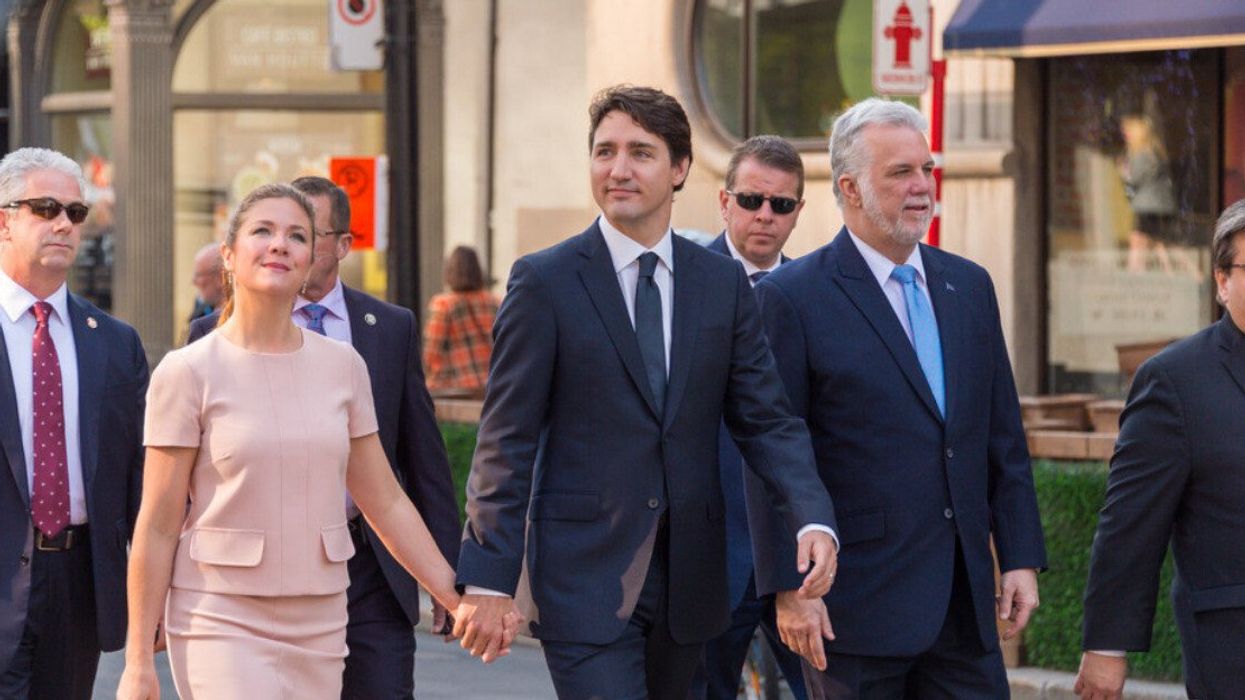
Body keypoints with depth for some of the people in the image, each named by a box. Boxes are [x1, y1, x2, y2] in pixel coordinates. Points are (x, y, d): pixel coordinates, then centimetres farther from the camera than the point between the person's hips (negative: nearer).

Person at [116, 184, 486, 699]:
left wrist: (459, 599, 8)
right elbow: (157, 527, -4)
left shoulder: (342, 366, 7)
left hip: (319, 630, 4)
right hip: (223, 625, -4)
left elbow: (386, 504, 13)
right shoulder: (188, 372, -5)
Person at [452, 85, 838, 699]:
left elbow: (766, 421, 7)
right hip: (583, 575, -4)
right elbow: (507, 441, -4)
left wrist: (814, 521, -11)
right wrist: (488, 578, -10)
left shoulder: (723, 283, 8)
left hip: (688, 578, 4)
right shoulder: (545, 281, -3)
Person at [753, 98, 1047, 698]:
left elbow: (1003, 438, 15)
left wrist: (1020, 557, 8)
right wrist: (789, 587, -12)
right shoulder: (792, 298, -6)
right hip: (858, 599, -5)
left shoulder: (969, 287, 13)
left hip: (964, 602, 5)